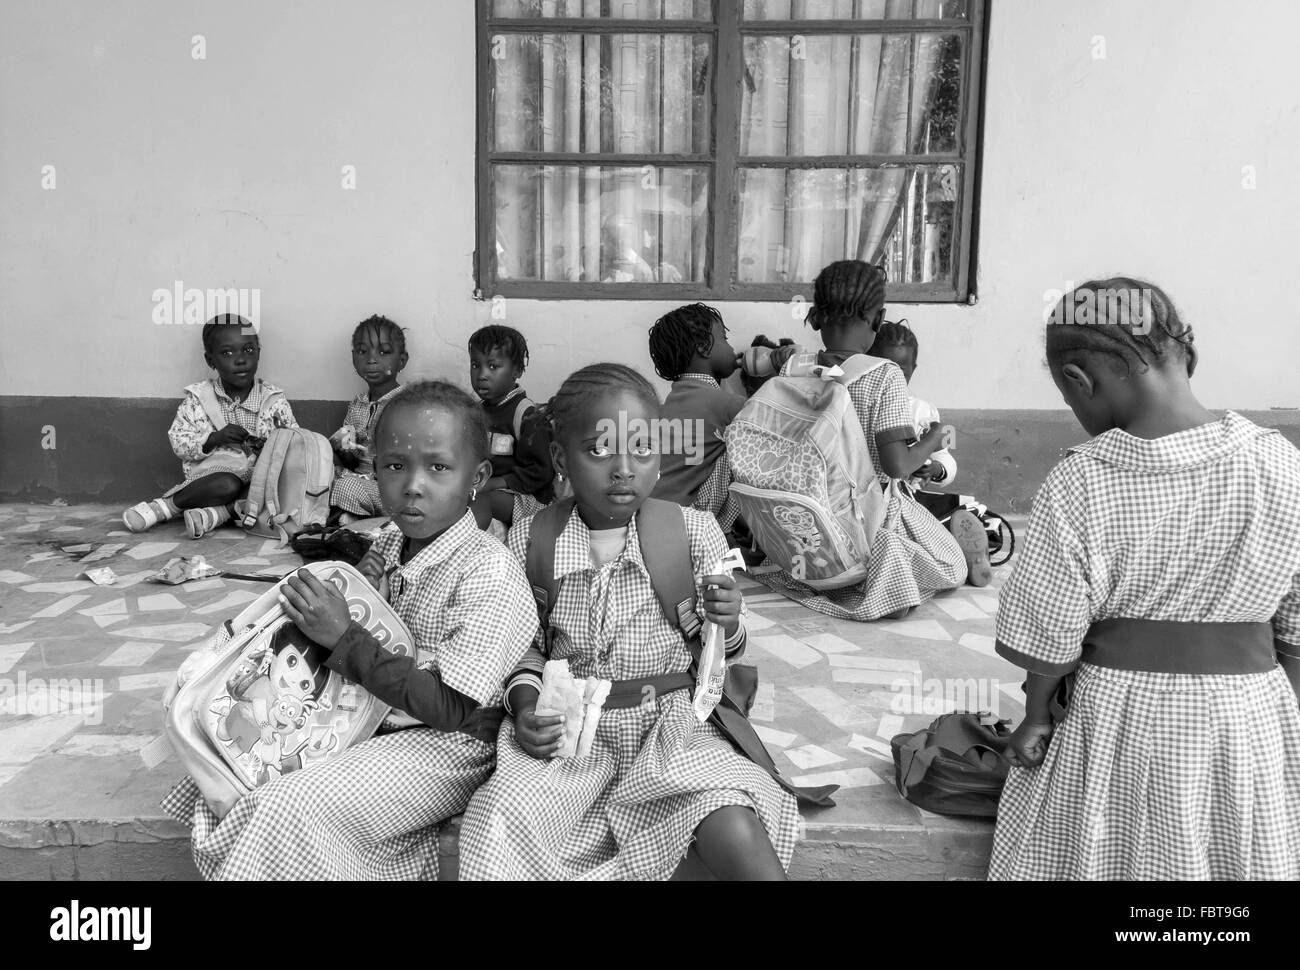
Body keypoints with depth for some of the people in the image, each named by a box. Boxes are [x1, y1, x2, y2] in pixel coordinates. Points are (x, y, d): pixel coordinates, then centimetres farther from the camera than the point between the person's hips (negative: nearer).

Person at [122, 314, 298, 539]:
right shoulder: (198, 398, 2)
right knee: (227, 485, -37)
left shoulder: (275, 400, 3)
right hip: (211, 475, -2)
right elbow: (178, 442, -1)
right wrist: (214, 439, -18)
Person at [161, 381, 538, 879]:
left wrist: (345, 637, -24)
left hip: (444, 747, -8)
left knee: (290, 808, -22)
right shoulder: (387, 545, 0)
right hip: (372, 720, 8)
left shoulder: (489, 574, -24)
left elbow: (449, 710, -25)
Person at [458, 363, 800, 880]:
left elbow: (717, 649, 6)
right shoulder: (529, 539, -2)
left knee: (737, 834, -28)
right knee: (496, 820, -27)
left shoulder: (693, 531, -4)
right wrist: (525, 705, -9)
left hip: (670, 720, 0)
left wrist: (726, 623, -16)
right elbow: (525, 645, 10)